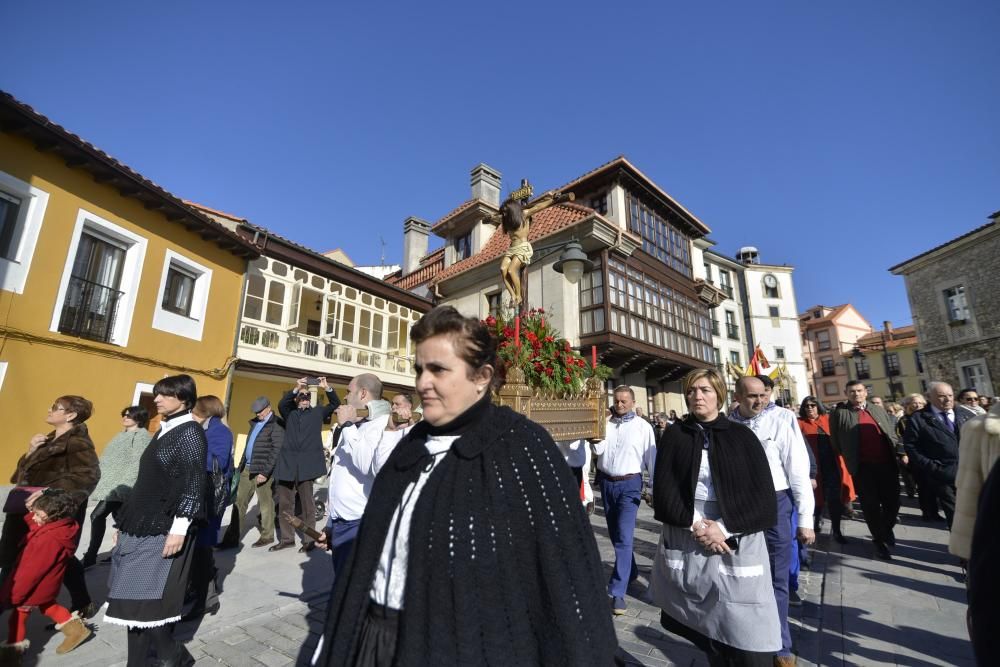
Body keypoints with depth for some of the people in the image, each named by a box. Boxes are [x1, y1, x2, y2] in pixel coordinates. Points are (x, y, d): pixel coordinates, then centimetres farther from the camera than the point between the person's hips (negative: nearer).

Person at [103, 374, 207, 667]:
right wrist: (127, 521, 17)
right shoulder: (164, 430, 12)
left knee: (147, 600, -4)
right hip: (141, 526, 8)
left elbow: (193, 483, -17)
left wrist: (179, 528, -20)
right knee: (135, 600, 11)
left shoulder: (190, 432, -12)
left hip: (164, 530, -8)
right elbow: (148, 481, 17)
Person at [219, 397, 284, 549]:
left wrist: (265, 472, -19)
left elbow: (276, 450, -17)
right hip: (247, 469, 8)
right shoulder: (255, 422, 15)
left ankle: (267, 536, 17)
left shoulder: (276, 425, -11)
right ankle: (232, 538, 21)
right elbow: (248, 445, 20)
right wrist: (241, 466, 15)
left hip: (262, 471, -8)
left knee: (265, 504, 3)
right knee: (239, 502, 11)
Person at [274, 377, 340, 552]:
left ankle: (308, 540, 11)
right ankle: (287, 538, 24)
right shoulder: (289, 413, 13)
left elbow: (336, 404, 6)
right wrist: (296, 388, -21)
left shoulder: (317, 412, 13)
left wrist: (327, 388, -9)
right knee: (284, 504, 10)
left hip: (307, 465, -2)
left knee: (307, 505, 2)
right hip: (287, 464, 2)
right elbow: (281, 404, -6)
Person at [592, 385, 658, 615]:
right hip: (607, 483, 4)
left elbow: (652, 458, -2)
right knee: (615, 534, 18)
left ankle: (617, 592, -5)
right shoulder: (606, 423, 3)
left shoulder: (643, 427, -4)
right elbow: (598, 450, -4)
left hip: (629, 484, -4)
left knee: (624, 537, -10)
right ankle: (630, 571, 41)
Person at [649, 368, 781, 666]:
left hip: (737, 543, -1)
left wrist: (724, 528, -12)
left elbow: (764, 499, -3)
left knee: (747, 640, 0)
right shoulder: (674, 436, 2)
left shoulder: (742, 436, 1)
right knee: (704, 626, 8)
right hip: (685, 542, 1)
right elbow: (663, 491, 0)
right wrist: (695, 525, -12)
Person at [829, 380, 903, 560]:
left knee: (892, 502, 10)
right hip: (862, 467, -3)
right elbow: (835, 441, 1)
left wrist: (900, 453, 2)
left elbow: (892, 435, 15)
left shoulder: (878, 410, 12)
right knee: (871, 505, 6)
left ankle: (887, 529, 39)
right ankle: (879, 540, 24)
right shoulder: (839, 413, -3)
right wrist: (847, 461, 1)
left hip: (886, 464, 4)